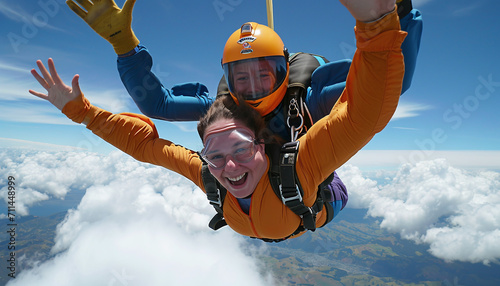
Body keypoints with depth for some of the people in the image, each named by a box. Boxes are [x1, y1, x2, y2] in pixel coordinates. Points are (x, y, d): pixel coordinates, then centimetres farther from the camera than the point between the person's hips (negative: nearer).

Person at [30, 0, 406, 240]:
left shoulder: (300, 164, -50)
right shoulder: (206, 174, -39)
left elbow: (368, 112, -63)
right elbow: (143, 140, -28)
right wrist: (79, 109, -32)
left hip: (315, 211, -2)